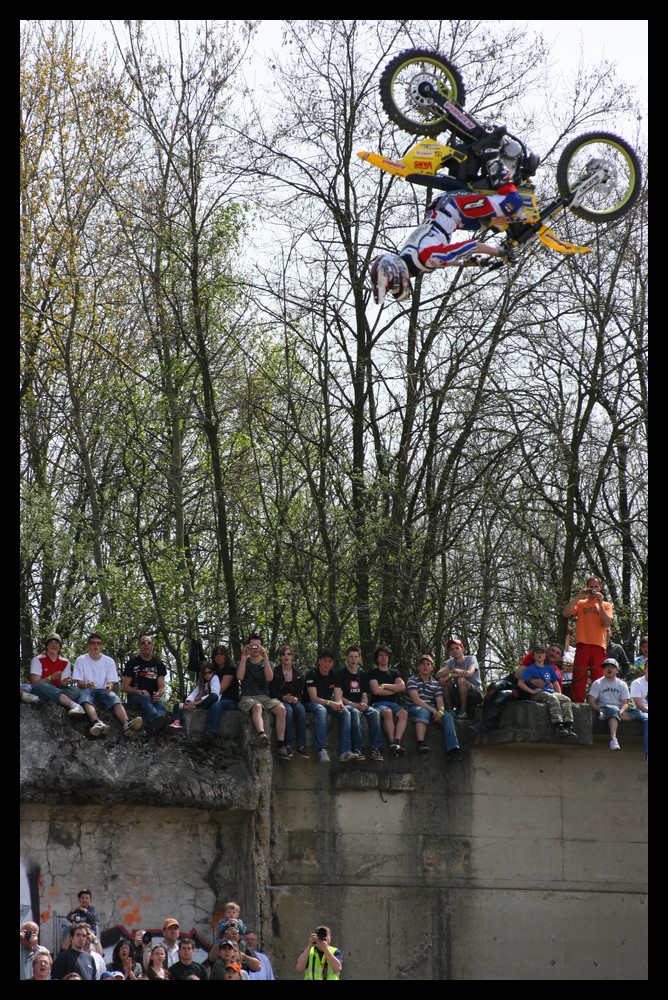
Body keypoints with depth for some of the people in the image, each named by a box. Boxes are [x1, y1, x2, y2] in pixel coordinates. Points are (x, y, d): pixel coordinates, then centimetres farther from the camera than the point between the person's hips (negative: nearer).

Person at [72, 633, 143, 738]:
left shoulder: (109, 661, 10)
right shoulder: (81, 660, 5)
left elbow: (111, 681, 4)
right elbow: (79, 683, -2)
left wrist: (109, 686, -22)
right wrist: (86, 685, -27)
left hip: (103, 690, 2)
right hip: (86, 690, -2)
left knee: (115, 698, -31)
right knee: (85, 699, -38)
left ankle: (126, 724, -58)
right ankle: (97, 723, -66)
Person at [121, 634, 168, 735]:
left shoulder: (158, 664, 14)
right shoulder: (133, 663, 7)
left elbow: (162, 687, 7)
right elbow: (124, 687, 1)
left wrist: (158, 694, -19)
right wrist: (138, 691, -20)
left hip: (153, 697, 2)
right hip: (135, 696, -2)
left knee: (161, 704, -34)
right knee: (145, 698, -38)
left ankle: (154, 726, -68)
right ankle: (156, 720, -70)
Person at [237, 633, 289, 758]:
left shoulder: (266, 663, 18)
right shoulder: (243, 662, 15)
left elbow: (269, 678, -4)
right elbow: (240, 676, -8)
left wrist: (265, 658, -10)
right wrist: (244, 656, -8)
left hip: (264, 696, 3)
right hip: (247, 697, -3)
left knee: (281, 708, -29)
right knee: (257, 706, -40)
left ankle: (280, 745, -35)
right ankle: (261, 734, -68)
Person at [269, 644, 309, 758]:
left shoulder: (298, 674, 11)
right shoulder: (275, 672, 0)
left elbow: (300, 692, 12)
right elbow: (272, 693, -3)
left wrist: (296, 699, -12)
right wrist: (284, 698, -20)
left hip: (295, 700, 3)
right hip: (279, 701, -3)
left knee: (301, 709, -33)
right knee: (288, 710, -38)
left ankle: (301, 746, -37)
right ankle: (287, 745, -38)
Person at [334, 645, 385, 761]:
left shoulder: (363, 674, 16)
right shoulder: (341, 674, 1)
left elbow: (364, 695, 12)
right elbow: (338, 697, -8)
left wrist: (363, 704, -12)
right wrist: (355, 705, -18)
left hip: (360, 705, 4)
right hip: (347, 705, -4)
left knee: (374, 713, -29)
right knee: (355, 712, -39)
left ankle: (376, 748, -37)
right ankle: (358, 749, -45)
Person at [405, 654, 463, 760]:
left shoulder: (436, 683, 15)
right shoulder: (412, 680, 0)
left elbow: (440, 701, 4)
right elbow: (416, 700, -13)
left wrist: (440, 711, -22)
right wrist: (433, 710, -21)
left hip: (432, 710, 5)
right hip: (414, 709, -5)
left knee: (447, 716, -24)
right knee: (423, 711, -39)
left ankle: (453, 749, -41)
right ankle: (420, 743, -59)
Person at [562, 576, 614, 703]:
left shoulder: (606, 605, 14)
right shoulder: (580, 603, 14)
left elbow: (607, 623, -2)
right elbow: (565, 613, -2)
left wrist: (600, 603, -6)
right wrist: (578, 597, -4)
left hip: (599, 645, 0)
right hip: (583, 644, 0)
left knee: (598, 677, -1)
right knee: (579, 677, -5)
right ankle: (576, 703, -6)